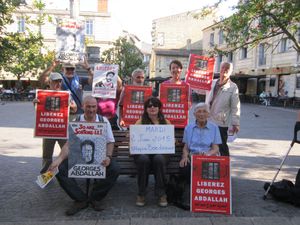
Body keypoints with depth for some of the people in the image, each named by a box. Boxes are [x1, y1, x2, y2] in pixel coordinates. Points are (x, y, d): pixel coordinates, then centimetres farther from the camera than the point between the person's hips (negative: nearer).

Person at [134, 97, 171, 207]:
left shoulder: (166, 122, 13)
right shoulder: (140, 122, 11)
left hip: (160, 152, 0)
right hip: (142, 152, 0)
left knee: (159, 158, -34)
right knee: (143, 158, -35)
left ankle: (161, 194, -18)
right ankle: (141, 194, -17)